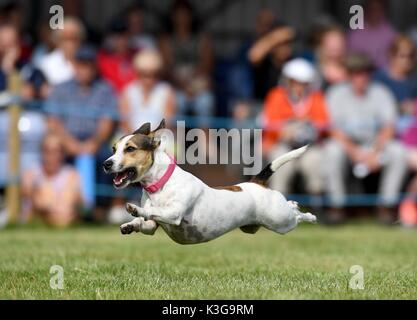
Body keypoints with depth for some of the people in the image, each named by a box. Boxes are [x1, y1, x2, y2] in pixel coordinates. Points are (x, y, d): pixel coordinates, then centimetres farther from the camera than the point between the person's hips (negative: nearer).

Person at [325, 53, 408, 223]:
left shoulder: (381, 93, 0)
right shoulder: (337, 94, -3)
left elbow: (389, 128, -9)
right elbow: (336, 131, -12)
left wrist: (375, 153, -25)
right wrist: (355, 153, -26)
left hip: (377, 144, 1)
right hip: (348, 145, -1)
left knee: (398, 151, -29)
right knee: (333, 150, -34)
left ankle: (386, 206, -21)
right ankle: (336, 207, -23)